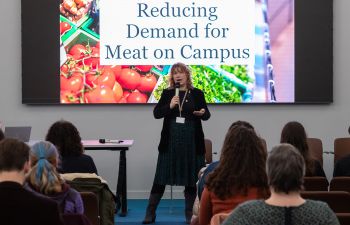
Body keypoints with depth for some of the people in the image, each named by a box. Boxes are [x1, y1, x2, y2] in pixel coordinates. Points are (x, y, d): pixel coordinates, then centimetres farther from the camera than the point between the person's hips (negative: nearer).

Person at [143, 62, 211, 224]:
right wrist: (170, 106, -18)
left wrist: (202, 113, -18)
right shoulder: (167, 93, 5)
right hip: (170, 140, 0)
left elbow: (206, 115, 5)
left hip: (192, 141, 0)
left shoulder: (197, 93, 3)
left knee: (191, 179, 5)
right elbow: (156, 113, -1)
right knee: (161, 177, 3)